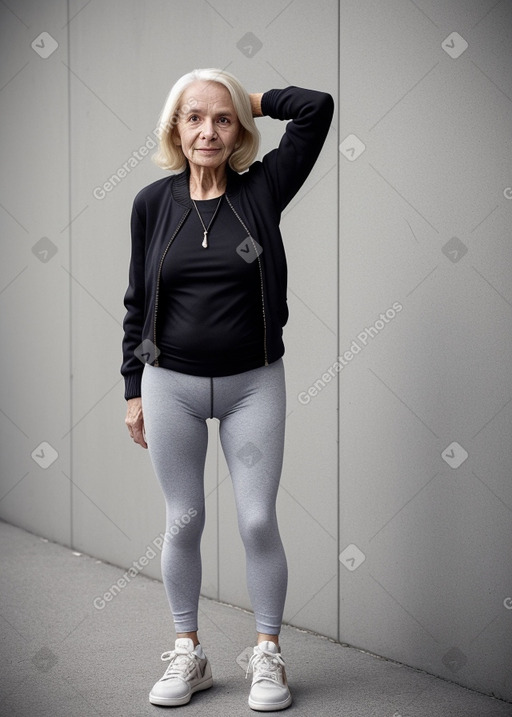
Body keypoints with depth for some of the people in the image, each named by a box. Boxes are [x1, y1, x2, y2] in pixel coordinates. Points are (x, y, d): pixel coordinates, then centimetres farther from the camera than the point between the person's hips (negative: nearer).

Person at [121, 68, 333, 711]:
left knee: (259, 523, 0)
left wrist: (252, 100, 1)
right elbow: (137, 301, 6)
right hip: (171, 384, 1)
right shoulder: (153, 202, 0)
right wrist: (134, 390, 5)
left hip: (252, 383, -1)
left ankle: (268, 655, 17)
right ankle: (188, 654, 23)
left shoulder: (262, 188, -3)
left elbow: (317, 108, -11)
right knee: (183, 522, 8)